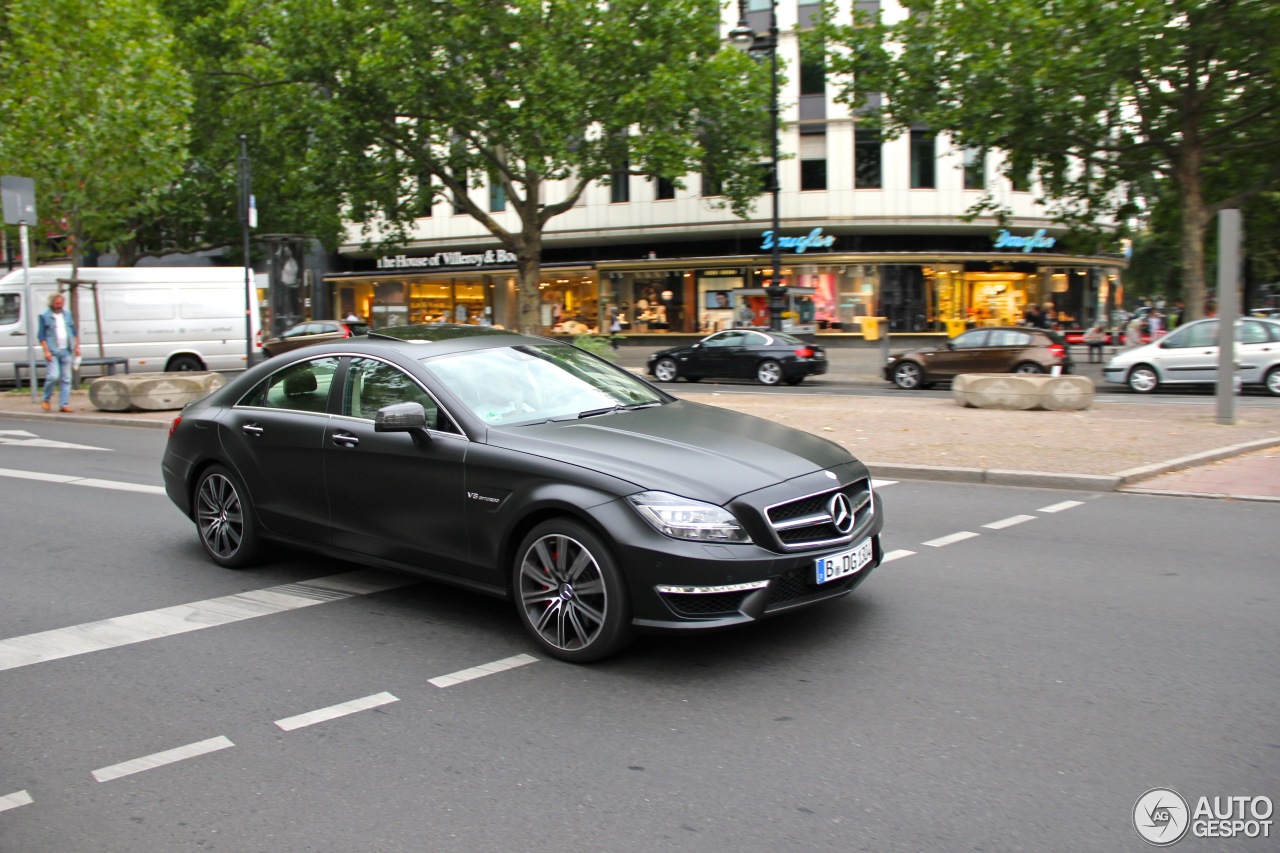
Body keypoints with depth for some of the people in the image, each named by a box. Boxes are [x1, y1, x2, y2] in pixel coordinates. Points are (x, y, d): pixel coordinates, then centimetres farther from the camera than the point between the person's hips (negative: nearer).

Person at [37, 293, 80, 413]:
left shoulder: (68, 314, 14)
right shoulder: (45, 316, 0)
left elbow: (74, 332, 19)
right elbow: (42, 336, -4)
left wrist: (76, 347, 12)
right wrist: (46, 351, -12)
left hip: (66, 351, 5)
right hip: (52, 352, -5)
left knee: (66, 379, 2)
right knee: (53, 376, -14)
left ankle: (64, 404, 5)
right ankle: (46, 400, 8)